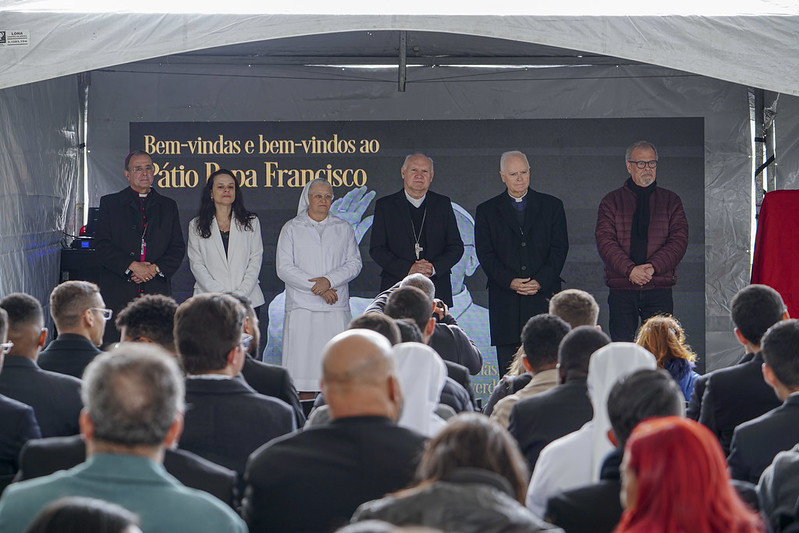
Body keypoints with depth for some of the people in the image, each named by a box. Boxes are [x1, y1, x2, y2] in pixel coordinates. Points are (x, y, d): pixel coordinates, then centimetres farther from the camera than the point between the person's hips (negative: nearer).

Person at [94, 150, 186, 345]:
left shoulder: (168, 206, 16)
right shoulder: (110, 203, 10)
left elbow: (178, 248, 11)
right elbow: (102, 245, 0)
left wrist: (156, 268, -8)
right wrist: (132, 266, -12)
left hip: (157, 292, 1)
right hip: (118, 293, -1)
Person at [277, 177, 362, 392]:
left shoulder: (344, 229, 14)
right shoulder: (292, 229, 8)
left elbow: (354, 263, 6)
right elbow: (284, 268, -1)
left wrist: (329, 281, -12)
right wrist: (317, 288, -9)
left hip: (336, 308, 1)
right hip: (302, 306, -1)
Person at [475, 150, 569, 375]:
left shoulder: (552, 206, 11)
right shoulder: (487, 211, 10)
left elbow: (560, 249, 4)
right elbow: (485, 254, 2)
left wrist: (540, 281, -10)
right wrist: (510, 281, -13)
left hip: (544, 295, 0)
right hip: (505, 302, 0)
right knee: (508, 372, 0)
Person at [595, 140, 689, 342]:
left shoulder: (671, 201, 13)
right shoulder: (611, 201, 10)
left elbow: (679, 239, 2)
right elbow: (605, 241, -2)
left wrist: (653, 266, -14)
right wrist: (630, 269, -17)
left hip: (659, 290, 0)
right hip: (621, 289, 0)